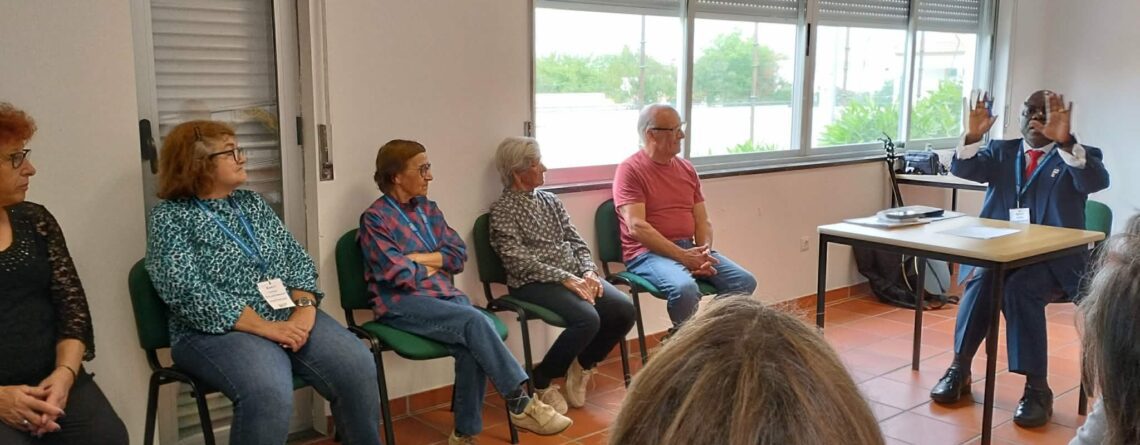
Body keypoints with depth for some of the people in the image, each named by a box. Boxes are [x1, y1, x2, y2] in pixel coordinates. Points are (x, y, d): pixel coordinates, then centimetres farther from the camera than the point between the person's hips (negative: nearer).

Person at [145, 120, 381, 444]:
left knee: (357, 366, -19)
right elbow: (189, 293, -15)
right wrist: (263, 326, -21)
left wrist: (304, 308, -10)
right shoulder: (170, 216, -2)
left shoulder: (252, 203, 16)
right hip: (219, 330, -5)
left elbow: (297, 257, 10)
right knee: (269, 393, -35)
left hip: (289, 316, 5)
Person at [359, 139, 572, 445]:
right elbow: (396, 275, -13)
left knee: (471, 346, -27)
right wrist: (435, 265, 2)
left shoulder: (428, 209, 15)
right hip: (401, 304, -5)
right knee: (475, 321, -30)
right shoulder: (375, 218, -5)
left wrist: (418, 258, -5)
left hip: (443, 295, 5)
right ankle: (520, 403, -25)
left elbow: (459, 255, 9)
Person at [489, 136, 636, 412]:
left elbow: (576, 241, 15)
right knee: (587, 319, -31)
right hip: (534, 284, -7)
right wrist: (564, 278, -19)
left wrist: (588, 272, -4)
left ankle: (582, 365, 10)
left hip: (574, 276, 7)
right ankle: (540, 381, -7)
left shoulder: (549, 200, 17)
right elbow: (518, 260, -13)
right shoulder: (502, 210, -4)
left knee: (624, 309, -14)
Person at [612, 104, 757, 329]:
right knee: (685, 288, -34)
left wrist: (704, 254, -7)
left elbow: (702, 222, 14)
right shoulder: (630, 170, -6)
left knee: (744, 281, -11)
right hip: (649, 252, -6)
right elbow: (636, 227, -16)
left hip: (690, 249, 7)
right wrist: (682, 256, -21)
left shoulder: (687, 169, 15)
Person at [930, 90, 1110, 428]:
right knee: (981, 279, -30)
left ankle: (1037, 387, -26)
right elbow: (962, 169, 0)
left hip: (1054, 259, -2)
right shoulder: (1001, 151, 16)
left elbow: (1097, 181, -17)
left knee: (1020, 287, -33)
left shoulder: (1080, 156, 6)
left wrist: (1065, 141, -32)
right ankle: (959, 369, -21)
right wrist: (972, 135, -19)